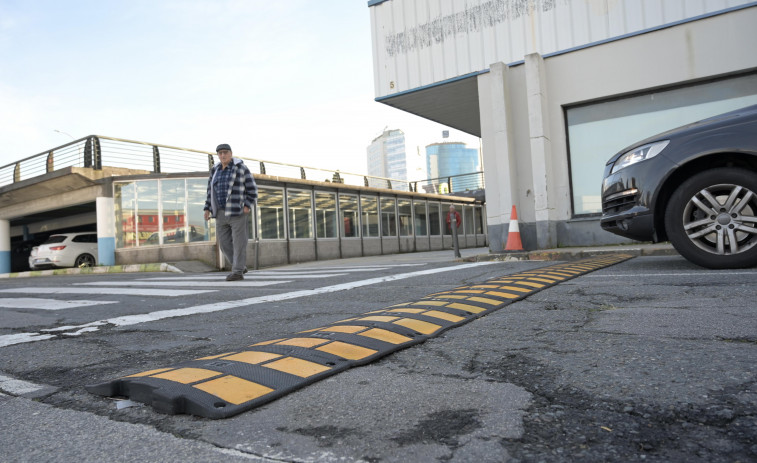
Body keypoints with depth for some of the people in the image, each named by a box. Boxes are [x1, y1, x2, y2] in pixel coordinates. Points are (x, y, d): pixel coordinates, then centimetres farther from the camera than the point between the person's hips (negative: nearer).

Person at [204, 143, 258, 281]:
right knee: (224, 242, 5)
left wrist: (247, 206, -17)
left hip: (238, 210, -6)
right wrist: (208, 209, 7)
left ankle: (238, 272, -1)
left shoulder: (241, 168, -6)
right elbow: (211, 192, 16)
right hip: (222, 212, 6)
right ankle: (241, 266, 19)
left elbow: (252, 190, -6)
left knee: (238, 242, -7)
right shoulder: (215, 170, 11)